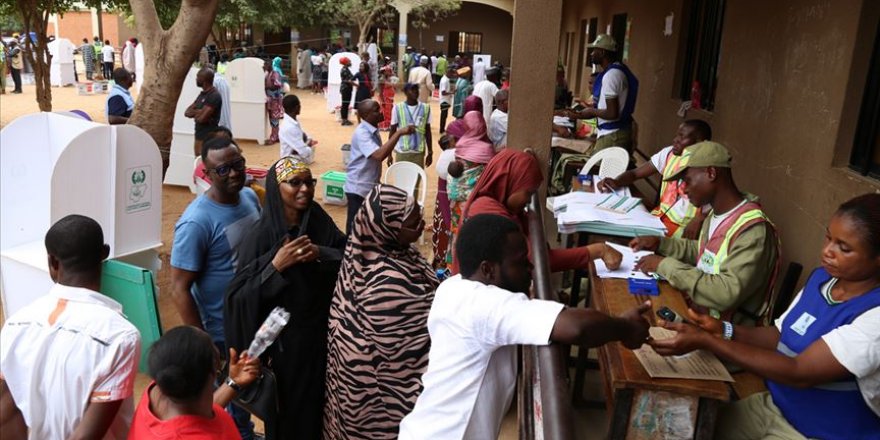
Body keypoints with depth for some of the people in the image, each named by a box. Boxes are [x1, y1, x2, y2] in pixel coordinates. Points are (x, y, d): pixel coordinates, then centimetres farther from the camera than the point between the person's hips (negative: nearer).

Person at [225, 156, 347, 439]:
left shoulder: (320, 221, -5)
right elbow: (240, 296, -19)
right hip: (284, 338, -4)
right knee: (289, 408, 13)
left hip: (321, 330, 4)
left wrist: (321, 254, -20)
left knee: (320, 399, 21)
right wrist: (276, 265, -29)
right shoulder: (262, 236, -17)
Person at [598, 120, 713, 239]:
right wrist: (616, 182, -12)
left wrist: (699, 219, -37)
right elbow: (634, 173, 9)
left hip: (684, 228, -6)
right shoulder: (669, 153, 6)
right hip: (660, 216, 6)